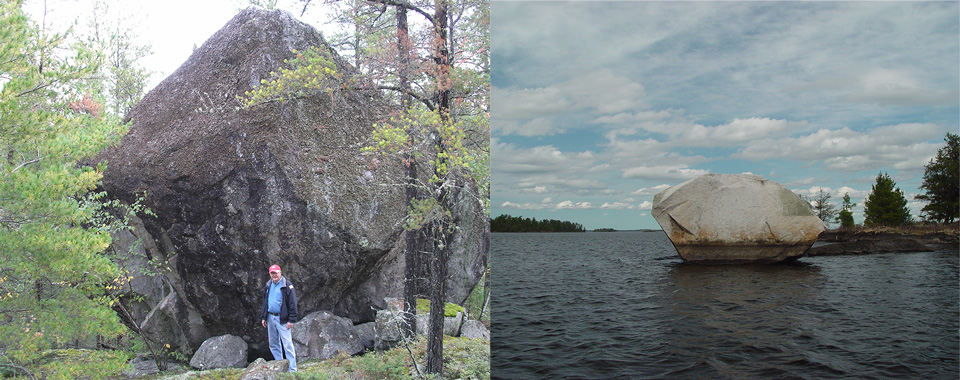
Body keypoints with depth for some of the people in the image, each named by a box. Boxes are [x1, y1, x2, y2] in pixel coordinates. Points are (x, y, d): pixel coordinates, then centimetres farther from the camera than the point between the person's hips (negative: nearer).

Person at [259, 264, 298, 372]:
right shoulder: (268, 286, 12)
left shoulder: (287, 286, -8)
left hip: (282, 319, -7)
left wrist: (291, 320, -15)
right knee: (273, 344, 12)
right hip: (270, 318, 7)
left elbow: (292, 303, -11)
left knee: (287, 344, -9)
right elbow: (264, 303, 21)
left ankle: (292, 369, -7)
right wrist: (263, 317, 14)